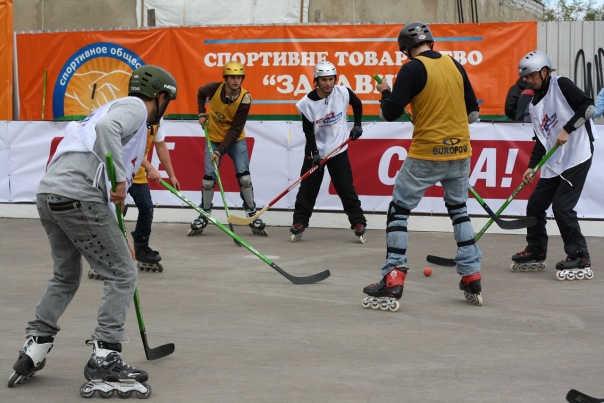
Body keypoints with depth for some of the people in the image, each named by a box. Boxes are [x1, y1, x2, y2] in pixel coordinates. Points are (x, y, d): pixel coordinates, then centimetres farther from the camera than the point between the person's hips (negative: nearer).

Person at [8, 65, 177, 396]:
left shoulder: (120, 110, 30)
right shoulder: (136, 107, 2)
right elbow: (106, 127, -23)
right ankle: (104, 358, -1)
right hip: (77, 197, -10)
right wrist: (119, 178, -19)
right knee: (122, 274, 0)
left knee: (66, 276, 25)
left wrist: (118, 237, 31)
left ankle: (33, 352, 26)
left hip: (49, 194, 10)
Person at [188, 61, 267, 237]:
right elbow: (200, 93, 10)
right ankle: (203, 216, 12)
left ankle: (252, 215, 0)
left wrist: (220, 151, -27)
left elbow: (235, 130, -22)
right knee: (209, 178, -4)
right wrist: (202, 114, -1)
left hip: (235, 140, -1)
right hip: (213, 138, 1)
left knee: (244, 176, -12)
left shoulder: (244, 99, -22)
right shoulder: (214, 89, -17)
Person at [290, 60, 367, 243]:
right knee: (307, 189, 0)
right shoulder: (307, 102, -15)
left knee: (346, 188, -1)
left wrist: (357, 125, 2)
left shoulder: (343, 93, -11)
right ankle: (299, 224, 10)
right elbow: (308, 130, -12)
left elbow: (357, 104, 10)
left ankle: (358, 225, 5)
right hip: (315, 151, 0)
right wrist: (314, 152, -20)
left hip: (338, 149, 0)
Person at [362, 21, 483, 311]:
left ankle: (393, 283, -3)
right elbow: (472, 112, 13)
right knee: (459, 209, 21)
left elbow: (390, 113, -12)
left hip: (426, 155, -5)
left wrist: (386, 93, 8)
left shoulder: (413, 69, -9)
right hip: (459, 152, 6)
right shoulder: (454, 66, 8)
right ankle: (472, 280, 20)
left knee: (399, 210, 4)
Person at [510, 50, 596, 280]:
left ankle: (580, 259, -6)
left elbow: (588, 106, -17)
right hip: (553, 163, 8)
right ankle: (536, 252, 26)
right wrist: (532, 167, 6)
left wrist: (568, 129, -23)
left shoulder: (561, 85, -7)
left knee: (561, 206, -14)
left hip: (577, 156, -8)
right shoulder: (535, 104, 15)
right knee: (535, 205, 9)